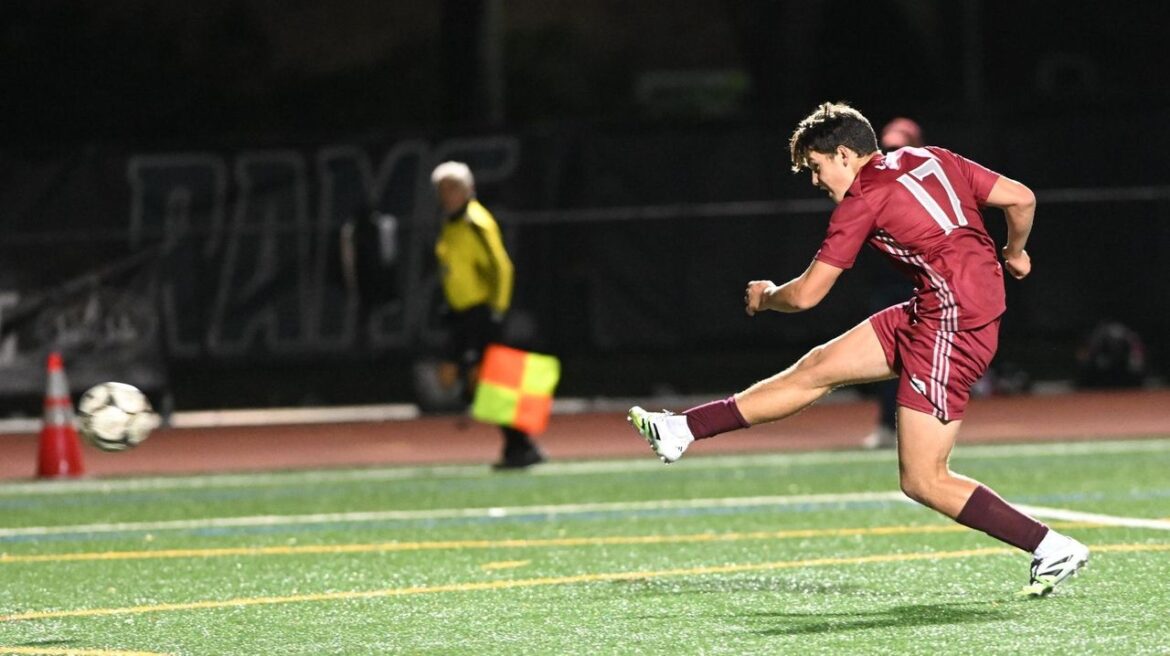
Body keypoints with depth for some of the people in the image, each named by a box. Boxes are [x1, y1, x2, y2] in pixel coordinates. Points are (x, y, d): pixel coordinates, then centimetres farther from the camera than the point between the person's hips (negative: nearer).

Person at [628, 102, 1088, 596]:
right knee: (817, 368, 12)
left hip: (952, 324, -9)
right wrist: (1013, 254, 29)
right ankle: (681, 430, 17)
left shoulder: (863, 200, -9)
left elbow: (805, 295, -6)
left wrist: (763, 297, 16)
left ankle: (1052, 549, -4)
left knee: (923, 481, -6)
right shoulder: (931, 160, 10)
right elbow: (1022, 199, 10)